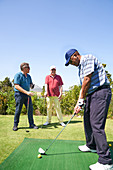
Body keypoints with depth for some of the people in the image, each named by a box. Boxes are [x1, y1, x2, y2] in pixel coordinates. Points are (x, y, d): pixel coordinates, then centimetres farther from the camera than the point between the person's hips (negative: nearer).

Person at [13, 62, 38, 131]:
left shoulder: (28, 76, 13)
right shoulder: (18, 75, -9)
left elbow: (30, 84, 18)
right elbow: (17, 86, -17)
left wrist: (32, 85, -9)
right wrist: (27, 92, -24)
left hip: (27, 94, 6)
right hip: (19, 94, -6)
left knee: (30, 109, 4)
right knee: (18, 110, 0)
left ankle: (31, 124, 14)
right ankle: (15, 125, 15)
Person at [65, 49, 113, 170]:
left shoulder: (88, 58, -9)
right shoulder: (80, 68, 20)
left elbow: (87, 80, -18)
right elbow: (83, 87, 21)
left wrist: (81, 101, -12)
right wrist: (79, 103, 14)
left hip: (101, 93, -10)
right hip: (91, 95, 10)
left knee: (96, 125, -14)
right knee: (88, 121, 18)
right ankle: (91, 146, 37)